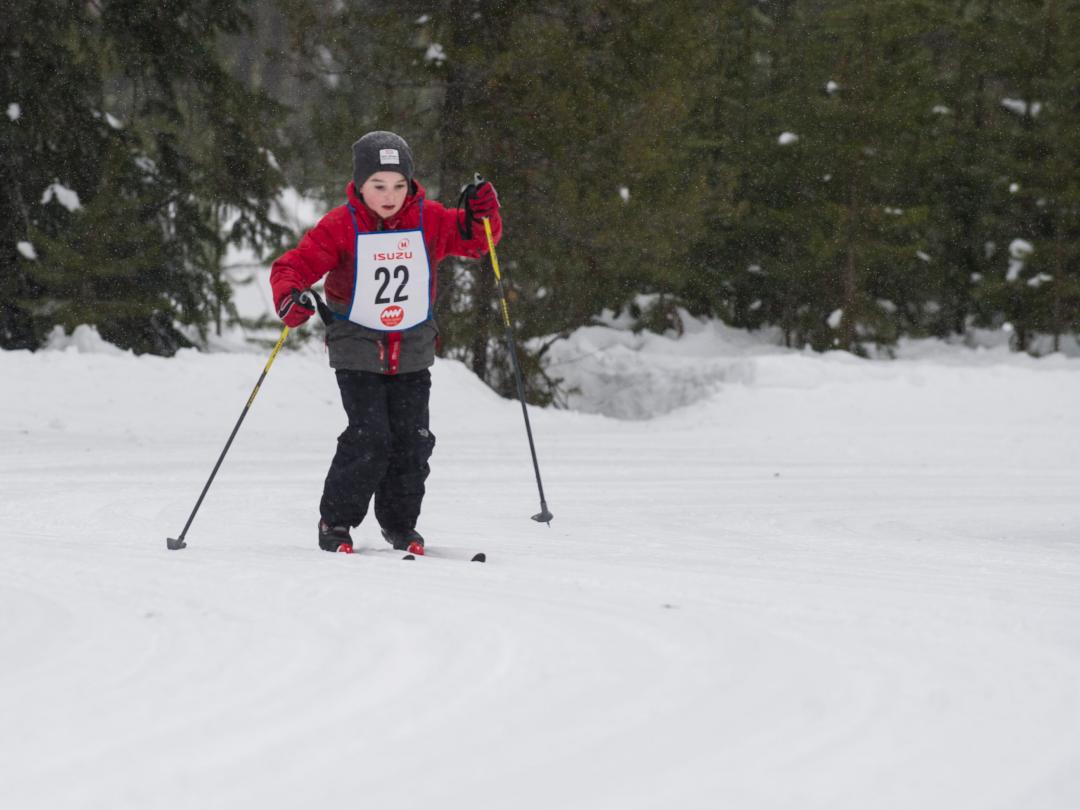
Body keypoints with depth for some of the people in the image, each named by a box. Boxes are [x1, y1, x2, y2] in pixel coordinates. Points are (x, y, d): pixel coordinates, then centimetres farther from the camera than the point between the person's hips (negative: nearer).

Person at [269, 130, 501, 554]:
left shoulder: (430, 220, -3)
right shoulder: (340, 226, -12)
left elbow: (473, 241, 7)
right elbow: (294, 265, -11)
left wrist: (482, 216, -15)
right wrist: (289, 298, -32)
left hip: (412, 351, 3)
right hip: (358, 349, -3)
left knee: (412, 439, 2)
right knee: (369, 438, -13)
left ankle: (400, 523, 21)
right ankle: (336, 520, 4)